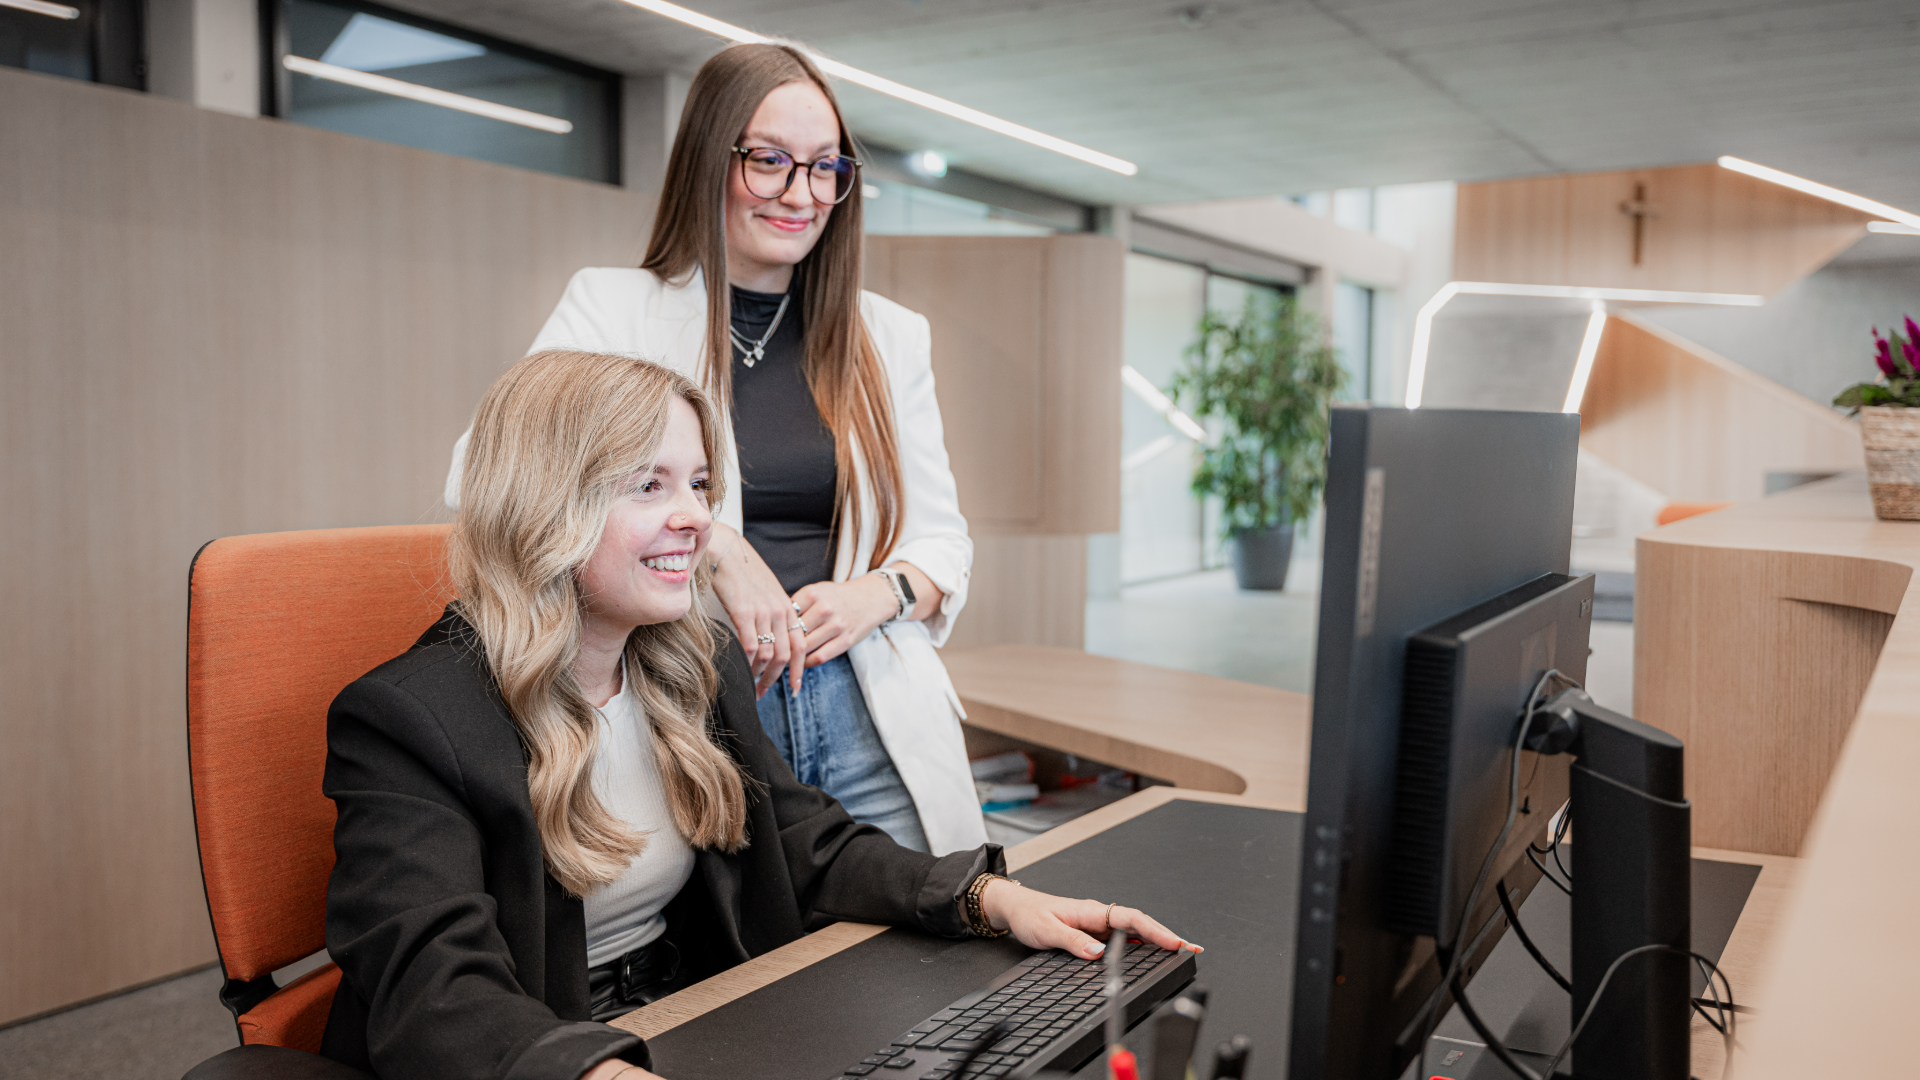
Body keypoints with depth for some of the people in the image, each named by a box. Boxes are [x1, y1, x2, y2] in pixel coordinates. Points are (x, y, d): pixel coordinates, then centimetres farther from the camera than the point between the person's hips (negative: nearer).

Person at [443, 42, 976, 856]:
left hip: (867, 720, 3)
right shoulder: (613, 308, 2)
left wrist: (877, 595, -8)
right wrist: (714, 546, -20)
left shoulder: (892, 339, 13)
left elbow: (941, 537, 16)